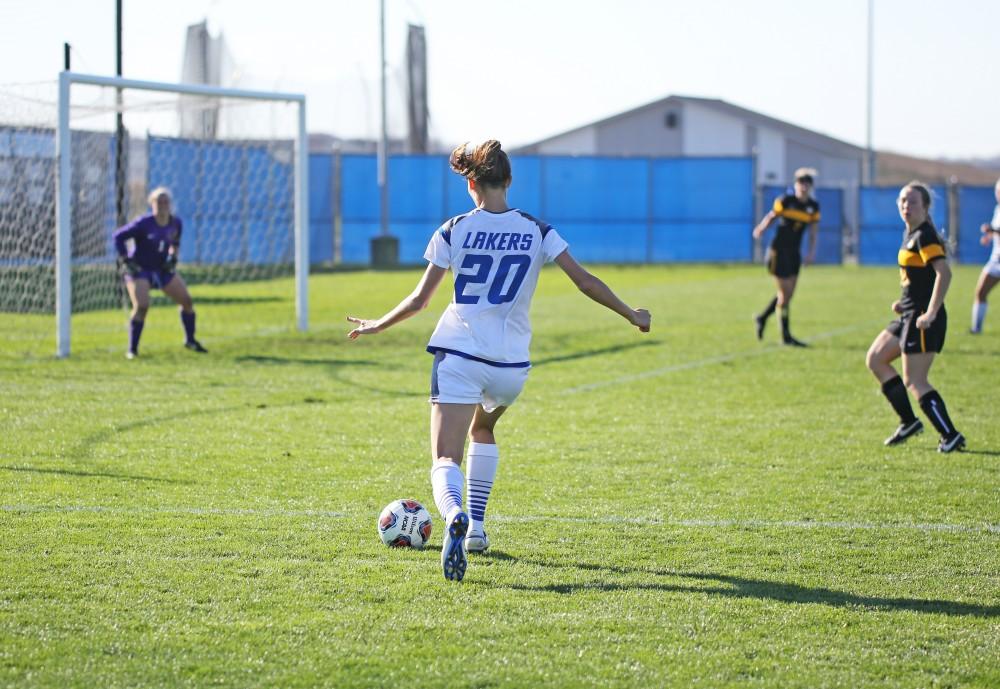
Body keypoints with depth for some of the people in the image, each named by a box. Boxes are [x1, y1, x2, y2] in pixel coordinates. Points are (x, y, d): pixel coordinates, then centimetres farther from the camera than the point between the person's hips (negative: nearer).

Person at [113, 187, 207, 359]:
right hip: (139, 269, -6)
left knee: (186, 301, 2)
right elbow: (118, 236, -15)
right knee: (141, 306, -23)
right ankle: (132, 349, -12)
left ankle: (190, 340, 24)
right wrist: (126, 262, -17)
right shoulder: (143, 223, -20)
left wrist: (173, 257, 2)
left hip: (162, 268, 6)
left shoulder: (175, 223, -3)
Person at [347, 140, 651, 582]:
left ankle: (454, 517, -42)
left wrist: (378, 326, 21)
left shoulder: (454, 231, 0)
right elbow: (584, 282, 0)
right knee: (483, 430, 34)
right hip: (510, 363, 3)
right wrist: (630, 315, 13)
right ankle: (476, 527, 29)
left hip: (457, 355, -3)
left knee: (446, 459, -9)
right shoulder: (537, 231, 3)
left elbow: (419, 299, 4)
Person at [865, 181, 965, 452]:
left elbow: (944, 272, -26)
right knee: (875, 359, 16)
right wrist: (906, 302, 14)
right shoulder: (910, 234, 14)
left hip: (923, 318, -10)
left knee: (913, 381, -9)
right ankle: (908, 422, 19)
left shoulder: (924, 236, -15)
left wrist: (930, 313, -29)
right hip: (911, 313, 10)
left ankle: (951, 436, -7)